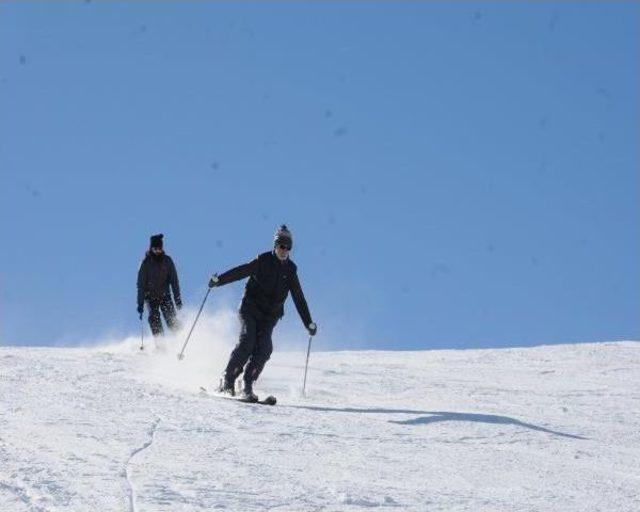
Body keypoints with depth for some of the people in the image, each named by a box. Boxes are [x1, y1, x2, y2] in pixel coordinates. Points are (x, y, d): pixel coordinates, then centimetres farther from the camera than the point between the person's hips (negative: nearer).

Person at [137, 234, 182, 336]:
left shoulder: (167, 261, -2)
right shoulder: (146, 263, -7)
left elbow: (174, 280, 2)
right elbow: (141, 284, -7)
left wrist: (177, 298, -4)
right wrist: (140, 303, -12)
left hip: (165, 295, 2)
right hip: (151, 296, -2)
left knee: (171, 318, -12)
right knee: (154, 317, -19)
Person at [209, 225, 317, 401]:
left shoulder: (290, 269, 8)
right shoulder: (263, 261, -1)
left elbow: (298, 298, 12)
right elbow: (240, 271, -8)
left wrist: (309, 323, 10)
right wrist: (219, 280, -22)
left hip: (269, 316, 3)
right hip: (250, 309, -3)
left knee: (264, 348, -16)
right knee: (247, 342, -20)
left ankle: (247, 386, -13)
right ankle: (227, 380, -14)